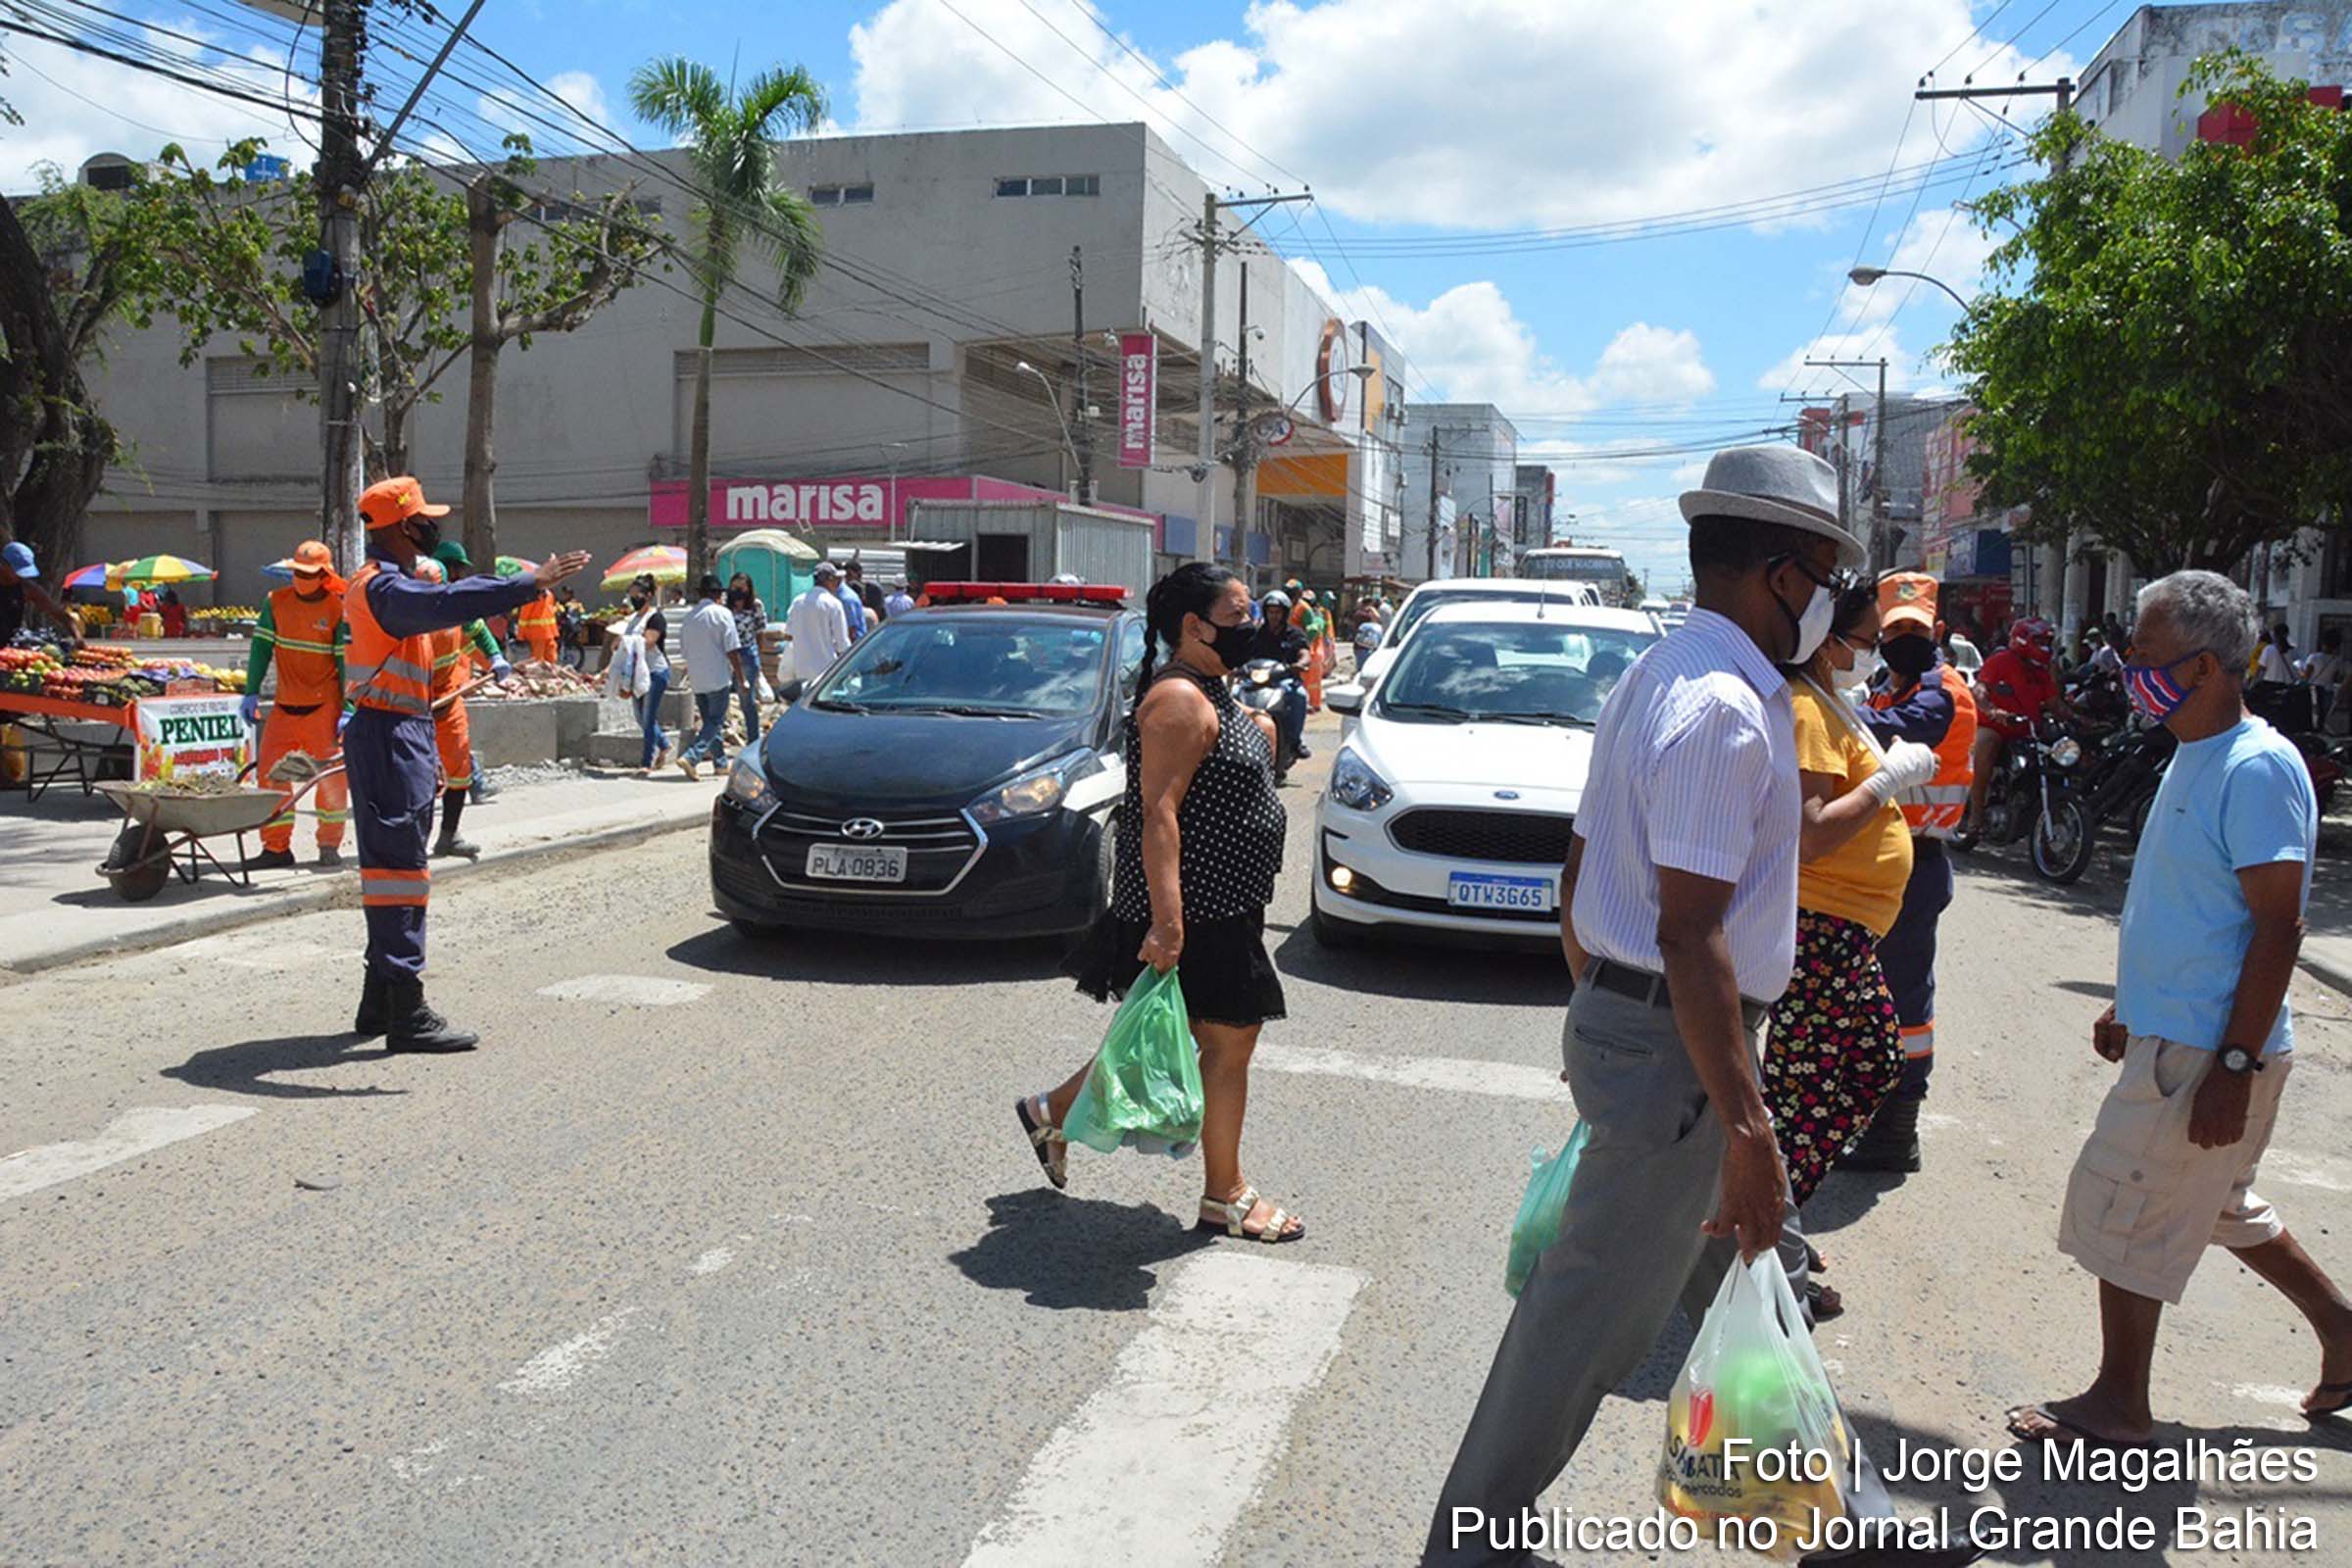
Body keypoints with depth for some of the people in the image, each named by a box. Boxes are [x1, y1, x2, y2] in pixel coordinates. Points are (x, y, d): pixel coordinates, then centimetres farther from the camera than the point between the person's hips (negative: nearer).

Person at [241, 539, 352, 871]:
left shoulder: (339, 609, -5)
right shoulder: (276, 601, 5)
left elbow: (347, 662, -7)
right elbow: (261, 647, 7)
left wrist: (348, 711, -12)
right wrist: (251, 693, 0)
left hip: (324, 705, -4)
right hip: (285, 704, 4)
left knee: (330, 774, -1)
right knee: (269, 771, 1)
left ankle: (330, 845, 13)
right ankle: (276, 847, 9)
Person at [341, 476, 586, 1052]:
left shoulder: (383, 583, 19)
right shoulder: (385, 587, -16)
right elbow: (443, 604, -37)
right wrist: (530, 584, -44)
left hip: (400, 737, 11)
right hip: (389, 738, -11)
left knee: (393, 867, 15)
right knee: (398, 868, -10)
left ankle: (381, 1002, 23)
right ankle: (405, 1013, -9)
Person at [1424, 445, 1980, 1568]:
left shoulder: (1657, 676, 12)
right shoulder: (1725, 708, -21)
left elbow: (1579, 881, 16)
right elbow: (1690, 935, -26)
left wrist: (1599, 1021, 25)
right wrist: (1747, 1127, -24)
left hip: (1621, 1014, 11)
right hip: (1674, 1051, -11)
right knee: (1593, 1314, 2)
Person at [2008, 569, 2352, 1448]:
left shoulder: (2258, 768, -19)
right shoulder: (2197, 757, 11)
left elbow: (2278, 927, -22)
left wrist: (2235, 1066, -24)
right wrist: (2131, 1009, 23)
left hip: (2209, 1052, -9)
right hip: (2172, 1037, 10)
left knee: (2123, 1209, 0)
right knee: (2218, 1205, 23)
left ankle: (2118, 1407, 15)